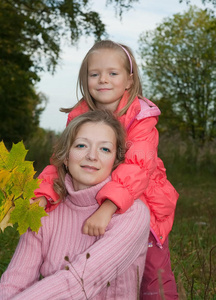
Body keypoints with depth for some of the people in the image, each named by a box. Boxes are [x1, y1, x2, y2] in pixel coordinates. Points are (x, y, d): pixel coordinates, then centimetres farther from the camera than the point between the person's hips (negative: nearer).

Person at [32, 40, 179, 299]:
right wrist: (41, 197, -28)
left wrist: (107, 208, -46)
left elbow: (138, 166, -33)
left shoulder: (141, 117, -19)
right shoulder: (79, 118, -6)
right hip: (99, 209, 4)